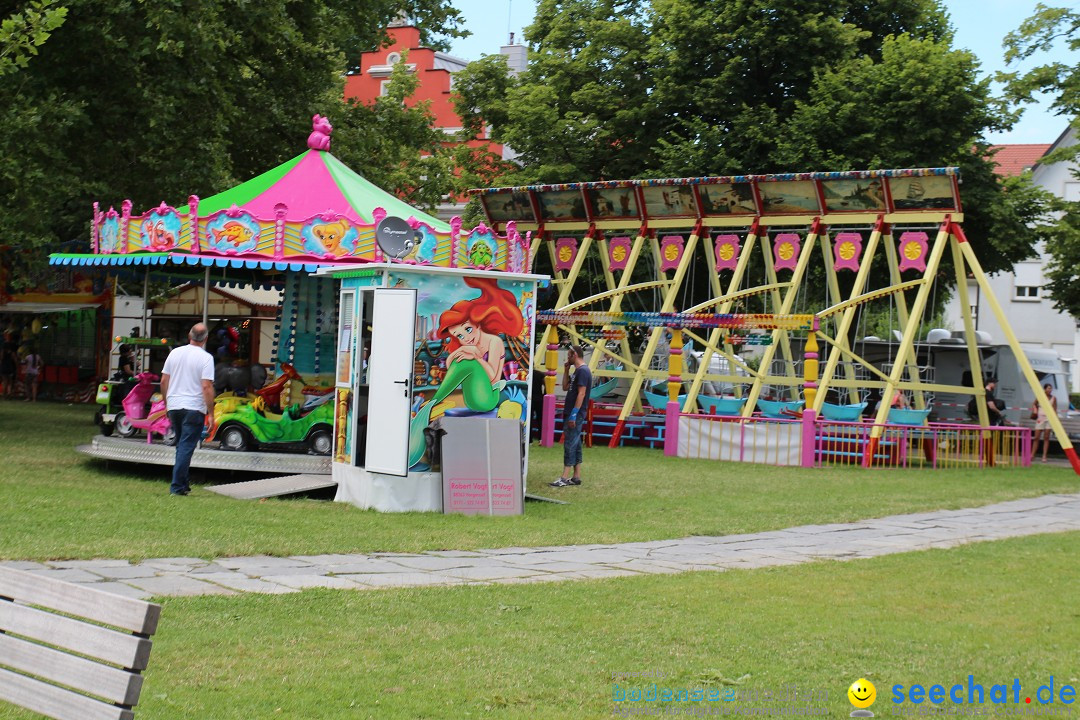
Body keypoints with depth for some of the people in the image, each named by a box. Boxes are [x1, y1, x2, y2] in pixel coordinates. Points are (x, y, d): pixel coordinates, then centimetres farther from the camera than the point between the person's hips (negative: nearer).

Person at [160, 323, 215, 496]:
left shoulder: (175, 353, 6)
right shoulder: (205, 358, -10)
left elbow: (164, 381, 10)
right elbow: (207, 387, -16)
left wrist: (167, 403, 21)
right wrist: (210, 413, -11)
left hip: (174, 406, 5)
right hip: (194, 408, -5)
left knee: (181, 446, 19)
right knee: (186, 447, -3)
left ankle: (184, 482, 25)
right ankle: (177, 486, -6)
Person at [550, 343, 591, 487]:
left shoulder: (583, 371, -15)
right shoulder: (577, 371, 16)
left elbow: (581, 394, -20)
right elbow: (565, 387, 22)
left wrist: (573, 414, -23)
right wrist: (566, 370, 13)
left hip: (575, 415, -10)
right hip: (571, 414, 10)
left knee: (570, 445, -10)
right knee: (575, 445, 11)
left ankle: (564, 478, -11)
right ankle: (576, 477, 14)